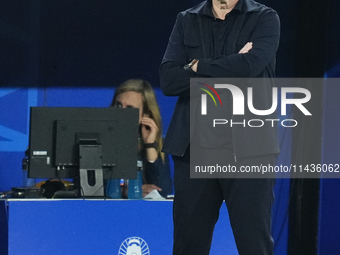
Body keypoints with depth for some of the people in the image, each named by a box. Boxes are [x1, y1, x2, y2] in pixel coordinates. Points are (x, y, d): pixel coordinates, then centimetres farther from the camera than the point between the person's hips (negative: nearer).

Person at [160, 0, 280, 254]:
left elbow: (249, 65, -15)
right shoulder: (187, 21, 12)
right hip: (193, 147, 3)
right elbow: (168, 80, -1)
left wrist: (198, 66, -3)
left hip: (248, 148, -2)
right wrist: (229, 69, -9)